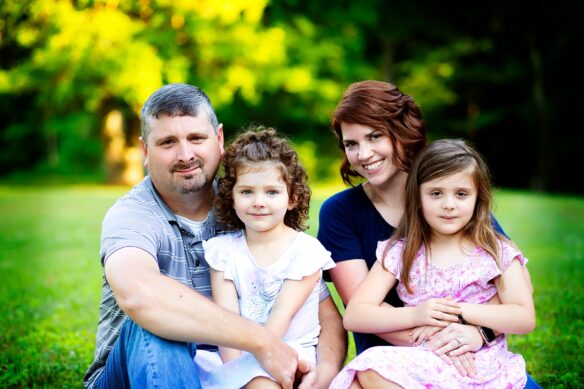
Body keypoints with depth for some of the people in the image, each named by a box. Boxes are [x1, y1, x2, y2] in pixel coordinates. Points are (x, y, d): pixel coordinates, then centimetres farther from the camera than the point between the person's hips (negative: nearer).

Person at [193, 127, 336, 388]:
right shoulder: (223, 249, 7)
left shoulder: (305, 250, -2)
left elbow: (282, 313, -10)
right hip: (235, 357, 4)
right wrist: (233, 364, -18)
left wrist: (250, 362, -17)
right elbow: (226, 315, -4)